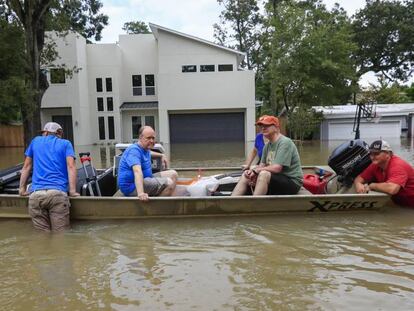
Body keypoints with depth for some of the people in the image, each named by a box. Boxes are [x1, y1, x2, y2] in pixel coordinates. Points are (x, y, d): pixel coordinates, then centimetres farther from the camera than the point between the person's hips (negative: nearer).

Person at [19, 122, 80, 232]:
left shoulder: (35, 141, 24)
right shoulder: (65, 144, 15)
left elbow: (26, 166, 28)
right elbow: (71, 166, 1)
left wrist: (22, 188, 35)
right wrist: (73, 191, -2)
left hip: (35, 194, 3)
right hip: (57, 193, -2)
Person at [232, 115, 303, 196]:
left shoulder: (285, 142, -16)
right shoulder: (267, 145, 11)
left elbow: (277, 168, -24)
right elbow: (262, 165, 7)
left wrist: (256, 170, -15)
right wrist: (251, 171, -14)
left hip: (292, 182, -9)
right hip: (275, 181, 9)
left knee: (263, 174, -33)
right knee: (246, 176, 0)